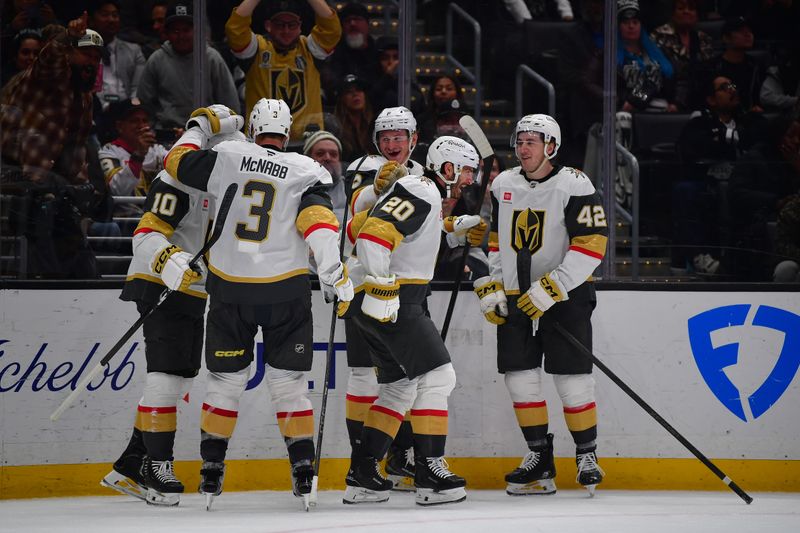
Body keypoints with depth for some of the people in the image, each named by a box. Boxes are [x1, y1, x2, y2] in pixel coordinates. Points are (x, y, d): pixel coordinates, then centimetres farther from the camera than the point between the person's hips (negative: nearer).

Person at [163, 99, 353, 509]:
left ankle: (211, 471, 12)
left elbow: (177, 162, 8)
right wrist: (335, 274, -15)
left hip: (229, 288, 1)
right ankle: (303, 471, 5)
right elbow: (317, 220, -16)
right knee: (288, 380, 8)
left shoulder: (227, 156, -2)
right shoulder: (306, 171, -4)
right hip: (285, 291, -1)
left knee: (225, 378, 11)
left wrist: (201, 125, 23)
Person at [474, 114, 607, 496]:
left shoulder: (574, 186, -12)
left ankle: (587, 454, 7)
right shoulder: (502, 185, 7)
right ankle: (539, 458, 11)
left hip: (566, 293, -5)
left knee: (571, 377, -9)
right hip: (517, 295, 5)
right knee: (519, 375, 1)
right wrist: (491, 288, 7)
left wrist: (550, 290, -21)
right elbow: (495, 239, 17)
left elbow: (591, 245, -17)